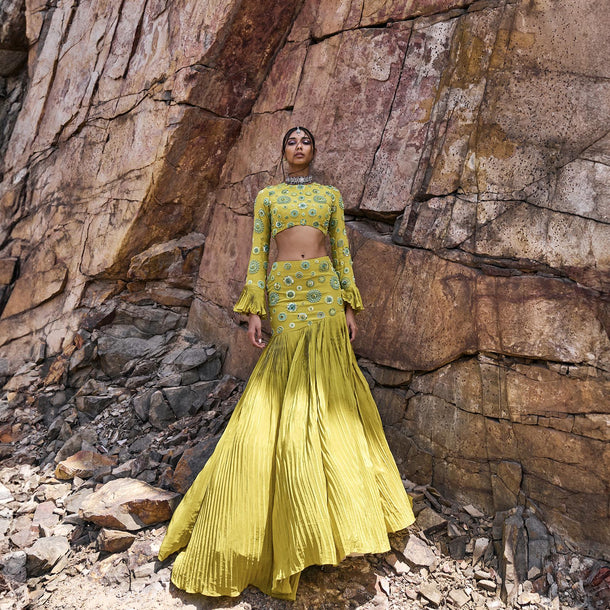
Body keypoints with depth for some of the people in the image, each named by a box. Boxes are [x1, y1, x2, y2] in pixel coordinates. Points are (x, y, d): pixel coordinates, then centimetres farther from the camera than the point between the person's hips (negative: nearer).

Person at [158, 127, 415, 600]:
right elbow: (257, 253, 5)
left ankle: (341, 502, 12)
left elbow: (342, 251, 10)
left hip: (325, 291, 1)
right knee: (286, 396, -2)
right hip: (283, 293, 0)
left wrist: (350, 306, 1)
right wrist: (254, 309, -5)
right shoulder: (267, 196, 13)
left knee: (327, 391, -2)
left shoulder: (330, 195, 15)